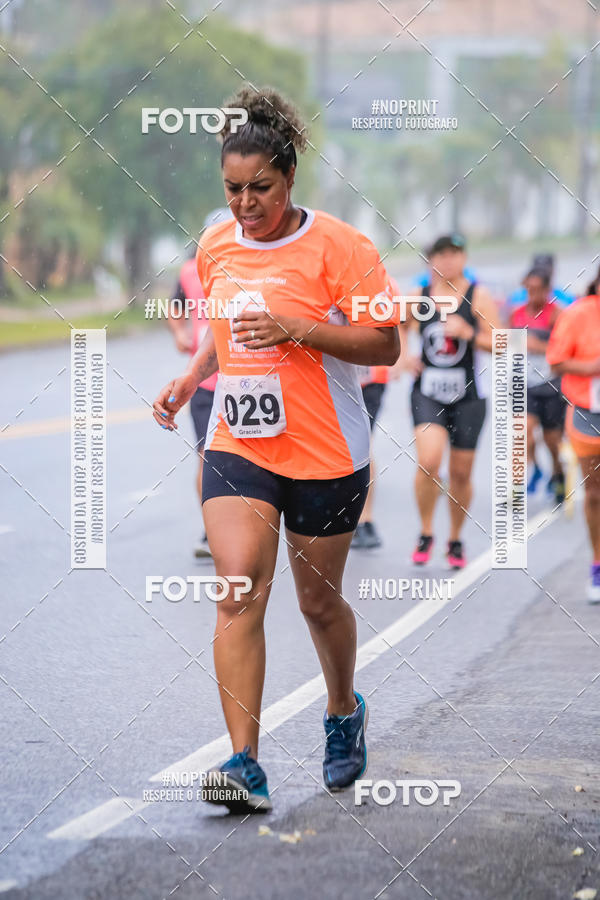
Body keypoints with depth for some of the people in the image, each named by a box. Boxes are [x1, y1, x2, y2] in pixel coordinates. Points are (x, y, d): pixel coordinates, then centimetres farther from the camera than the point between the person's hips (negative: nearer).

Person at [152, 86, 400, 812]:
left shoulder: (336, 245, -10)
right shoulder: (215, 247, 6)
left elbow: (384, 345, -11)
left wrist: (294, 329, -23)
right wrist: (191, 377, 4)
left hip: (326, 453, -3)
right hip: (236, 446, 3)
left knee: (318, 599, 11)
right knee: (239, 592, -14)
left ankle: (344, 713, 41)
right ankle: (244, 766, -18)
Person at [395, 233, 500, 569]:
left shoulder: (478, 296, -3)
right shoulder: (420, 296, 3)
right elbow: (399, 327, 22)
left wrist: (468, 333, -22)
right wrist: (402, 358, 5)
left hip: (467, 396, 0)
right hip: (428, 393, 0)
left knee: (461, 472, 7)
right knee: (428, 461, -20)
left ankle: (456, 541, 27)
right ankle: (426, 535, -1)